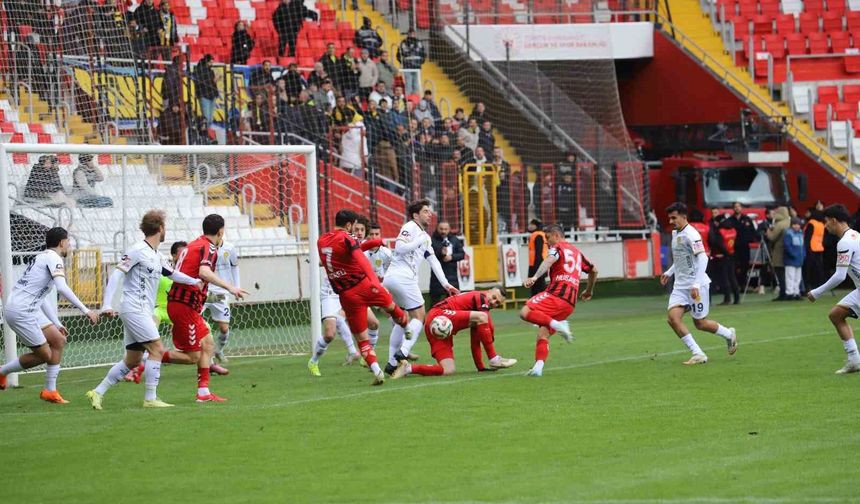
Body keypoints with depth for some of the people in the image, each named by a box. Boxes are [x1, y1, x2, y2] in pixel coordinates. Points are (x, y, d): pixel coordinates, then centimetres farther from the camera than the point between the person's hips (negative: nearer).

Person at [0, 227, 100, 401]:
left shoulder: (45, 257, 21)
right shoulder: (53, 258, -10)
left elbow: (42, 299, 26)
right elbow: (62, 288, -26)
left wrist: (57, 324, 24)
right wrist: (85, 310, -24)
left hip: (30, 310, 10)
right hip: (20, 312, -10)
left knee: (59, 341, 8)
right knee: (44, 355, -6)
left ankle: (50, 390, 12)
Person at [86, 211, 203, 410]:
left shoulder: (157, 256, 15)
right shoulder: (138, 250, -11)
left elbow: (171, 273, 30)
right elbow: (116, 275, -14)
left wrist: (194, 281, 20)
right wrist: (107, 305, -21)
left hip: (144, 311, 9)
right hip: (134, 309, -9)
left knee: (133, 360, 9)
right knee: (157, 349, -12)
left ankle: (98, 392, 14)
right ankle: (150, 398, -9)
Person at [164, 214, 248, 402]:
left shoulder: (195, 244, 16)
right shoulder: (209, 248, -11)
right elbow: (204, 272, -30)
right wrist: (229, 287, -34)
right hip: (184, 306, -10)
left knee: (208, 344, 15)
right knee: (193, 356, -4)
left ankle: (203, 392, 15)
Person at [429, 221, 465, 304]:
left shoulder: (455, 240, 10)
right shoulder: (432, 240, -4)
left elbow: (462, 254, 8)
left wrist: (452, 257, -10)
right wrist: (440, 253, -29)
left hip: (452, 276, 3)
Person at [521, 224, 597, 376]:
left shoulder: (557, 248, 5)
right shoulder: (577, 252, 29)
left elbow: (549, 261, -18)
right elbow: (593, 270, 39)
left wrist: (534, 277, -34)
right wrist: (589, 291, 53)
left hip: (556, 294, -8)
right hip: (570, 303, 8)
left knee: (525, 312, -20)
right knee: (543, 334, 5)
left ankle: (557, 324, -29)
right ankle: (538, 367, -12)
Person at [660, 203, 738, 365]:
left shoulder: (691, 235, -16)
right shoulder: (675, 233, 12)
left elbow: (702, 258, -24)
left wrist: (696, 285, -29)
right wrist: (669, 272, 20)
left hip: (696, 286, -8)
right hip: (680, 285, 8)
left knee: (700, 323, 0)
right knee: (673, 318, -10)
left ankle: (729, 334, 27)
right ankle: (698, 354, -7)